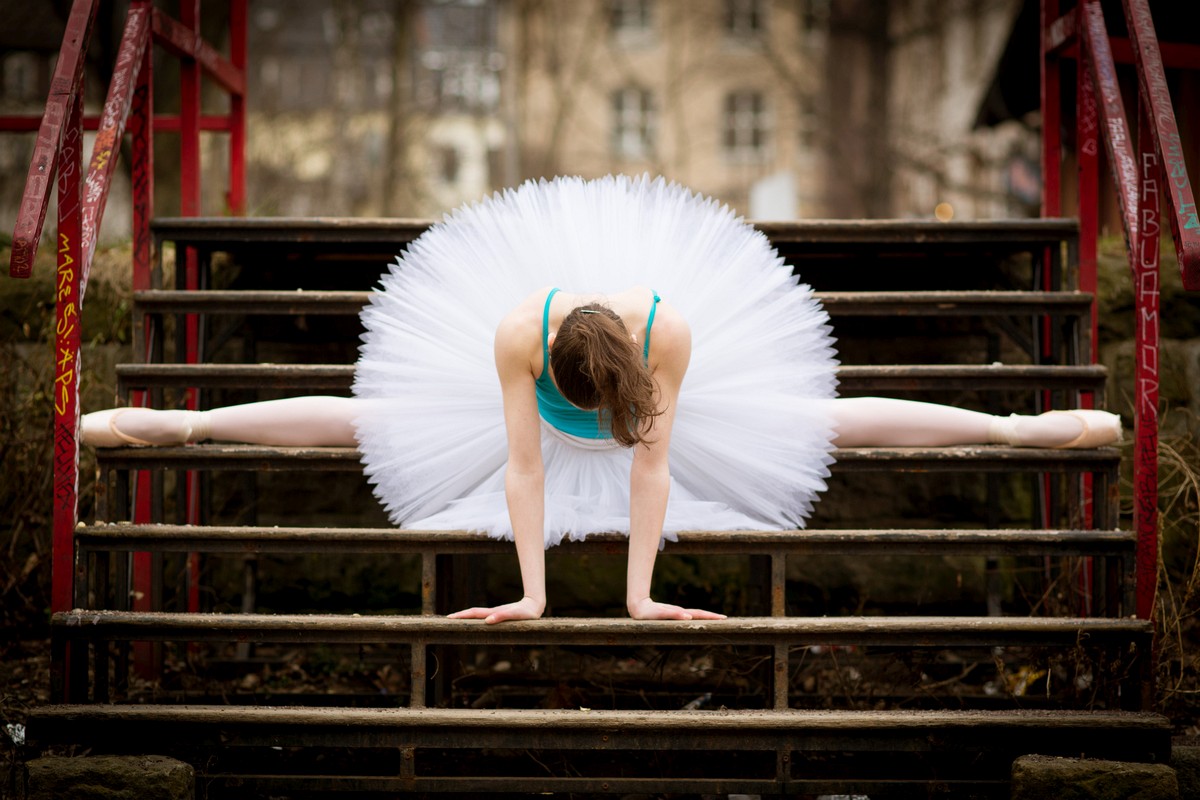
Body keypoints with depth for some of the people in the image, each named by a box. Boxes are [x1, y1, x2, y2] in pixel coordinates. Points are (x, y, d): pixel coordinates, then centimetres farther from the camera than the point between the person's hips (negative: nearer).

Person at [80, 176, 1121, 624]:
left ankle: (1023, 426, 10)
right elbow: (521, 463, -37)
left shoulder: (675, 328, -42)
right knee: (358, 419, 2)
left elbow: (651, 461, -37)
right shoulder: (515, 330, -41)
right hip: (534, 423, 0)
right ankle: (169, 423, 13)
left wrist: (640, 591, -33)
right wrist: (532, 590, -36)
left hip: (673, 419, 0)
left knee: (831, 419, -1)